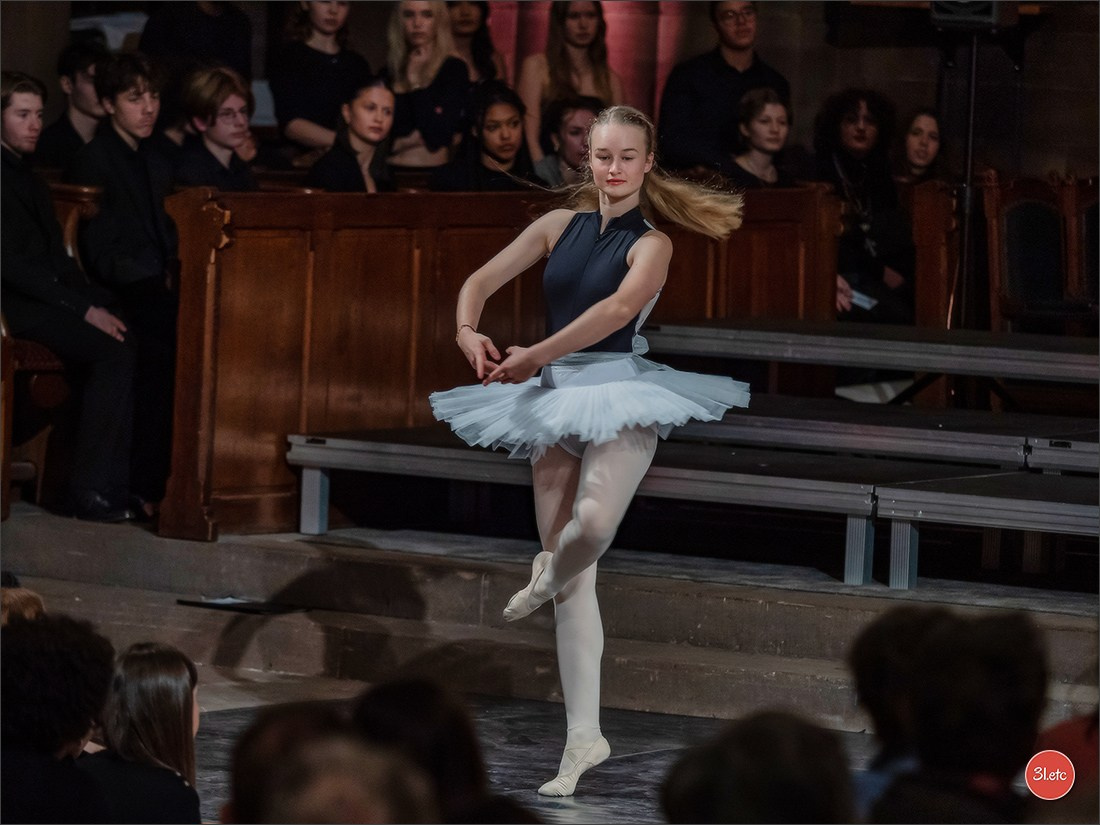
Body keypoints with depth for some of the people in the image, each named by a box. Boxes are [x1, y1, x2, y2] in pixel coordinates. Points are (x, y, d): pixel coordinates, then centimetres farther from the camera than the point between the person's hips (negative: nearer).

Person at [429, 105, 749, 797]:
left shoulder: (651, 245, -4)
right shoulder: (560, 226, 10)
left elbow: (619, 308, -21)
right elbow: (482, 280, 9)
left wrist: (537, 356, -29)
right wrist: (468, 330, -13)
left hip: (619, 394, -4)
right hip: (555, 399, 4)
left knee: (592, 525, -33)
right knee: (576, 580, 4)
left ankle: (548, 576, 5)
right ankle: (584, 739, 7)